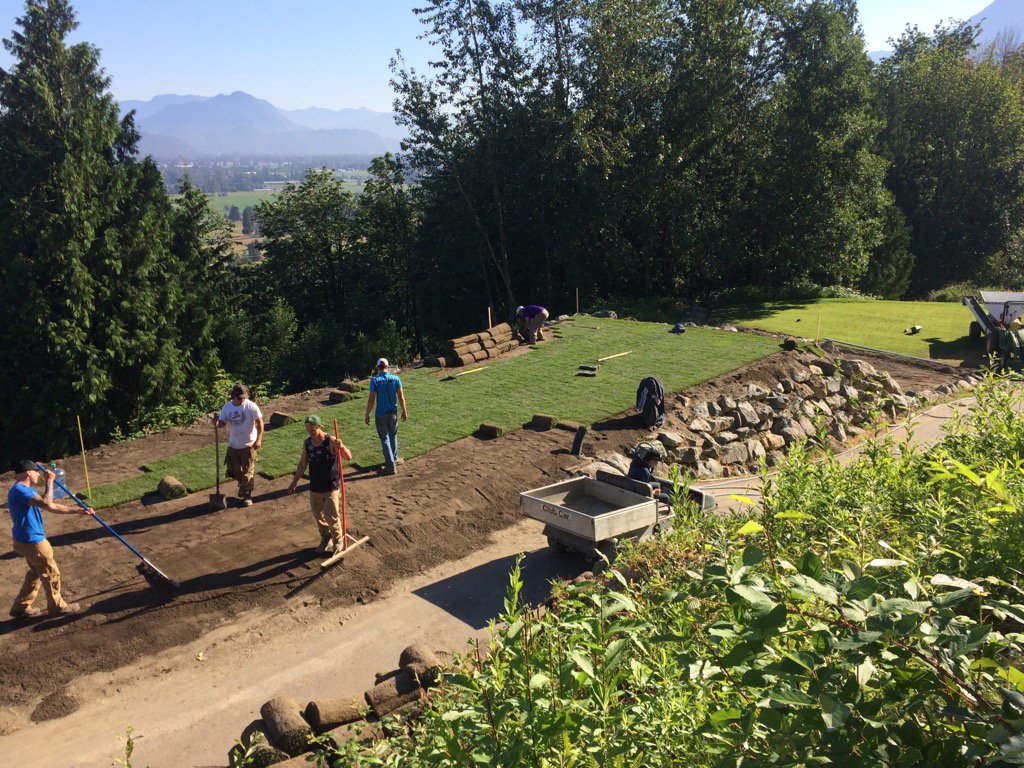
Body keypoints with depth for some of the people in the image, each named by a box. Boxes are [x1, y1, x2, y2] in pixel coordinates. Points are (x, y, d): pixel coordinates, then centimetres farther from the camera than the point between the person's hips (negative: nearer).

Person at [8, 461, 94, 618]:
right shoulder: (19, 490, -24)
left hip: (28, 540, 10)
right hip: (32, 541, -10)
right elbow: (47, 503, -35)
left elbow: (52, 507, 12)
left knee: (36, 573, 23)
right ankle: (57, 606, 23)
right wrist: (50, 481, -23)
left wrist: (77, 510, 10)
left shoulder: (26, 490, 10)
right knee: (51, 573, 6)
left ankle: (21, 608, 31)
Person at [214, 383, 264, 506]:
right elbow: (222, 422, 5)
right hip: (233, 444, 5)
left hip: (248, 444, -4)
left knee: (248, 470, -1)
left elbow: (260, 422, -12)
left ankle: (247, 495, 10)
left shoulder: (251, 406, -14)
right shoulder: (227, 407, -2)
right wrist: (216, 423, -21)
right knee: (234, 469, 16)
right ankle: (242, 485, 43)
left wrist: (258, 439, -21)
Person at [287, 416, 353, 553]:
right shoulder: (307, 443, 0)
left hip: (331, 486, -6)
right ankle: (325, 539, 36)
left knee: (331, 516, -3)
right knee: (318, 515, 16)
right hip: (314, 487, 6)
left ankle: (337, 540, 20)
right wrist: (294, 482, 15)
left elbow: (348, 457, -24)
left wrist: (342, 447, -45)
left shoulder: (331, 441, -16)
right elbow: (302, 463, 12)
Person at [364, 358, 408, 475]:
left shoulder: (374, 381, -12)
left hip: (380, 415, -3)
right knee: (393, 436, 22)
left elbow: (371, 400, -13)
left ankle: (391, 466, 1)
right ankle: (394, 459, 36)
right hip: (393, 413, 3)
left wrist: (367, 415, -4)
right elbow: (401, 397, -2)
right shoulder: (396, 379, -3)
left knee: (385, 440, 3)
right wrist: (404, 411, 8)